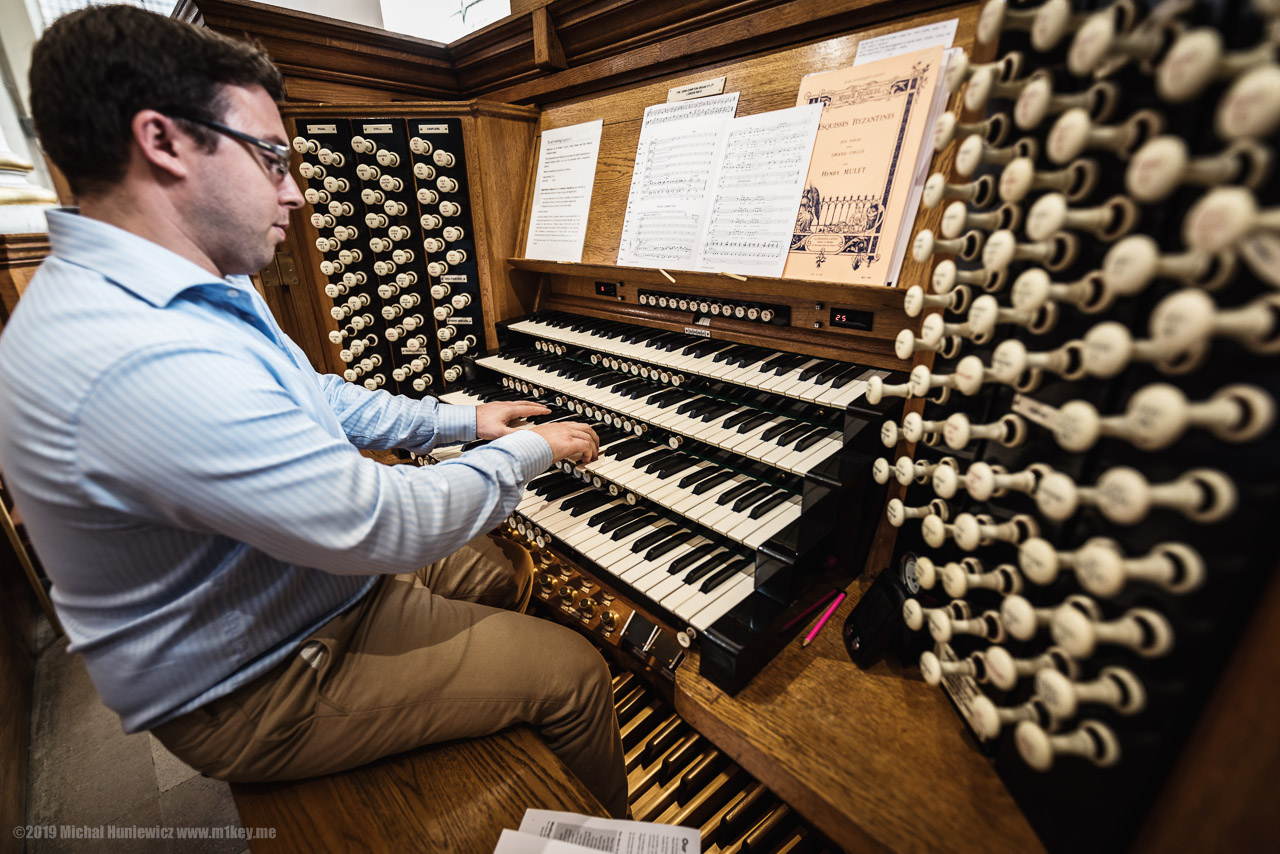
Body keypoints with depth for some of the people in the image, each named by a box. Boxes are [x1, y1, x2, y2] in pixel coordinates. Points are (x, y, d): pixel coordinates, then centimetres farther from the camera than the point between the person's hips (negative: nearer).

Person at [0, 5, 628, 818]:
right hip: (249, 694, -9)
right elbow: (388, 526, -33)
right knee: (575, 671, -4)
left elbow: (319, 400, 11)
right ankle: (610, 829, 29)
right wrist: (528, 452, -16)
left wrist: (464, 419, 9)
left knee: (506, 569, 20)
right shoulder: (147, 361, -36)